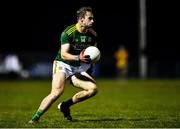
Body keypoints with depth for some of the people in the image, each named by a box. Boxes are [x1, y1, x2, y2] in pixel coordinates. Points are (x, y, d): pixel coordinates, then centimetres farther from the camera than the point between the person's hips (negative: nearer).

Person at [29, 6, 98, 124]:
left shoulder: (92, 34, -1)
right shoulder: (68, 32, -18)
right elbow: (64, 54, -24)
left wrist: (90, 65, 3)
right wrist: (78, 58, -40)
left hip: (78, 68, 6)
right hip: (63, 65, -6)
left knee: (93, 88, -15)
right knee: (57, 91, -28)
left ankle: (65, 106, 1)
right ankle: (36, 117, -17)